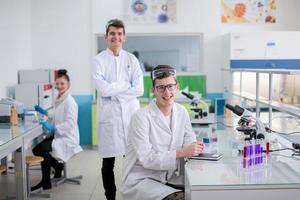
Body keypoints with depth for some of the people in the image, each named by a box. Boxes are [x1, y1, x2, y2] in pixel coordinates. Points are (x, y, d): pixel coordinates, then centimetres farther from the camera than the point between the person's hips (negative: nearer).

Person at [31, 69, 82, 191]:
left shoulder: (69, 101, -17)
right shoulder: (59, 99, 9)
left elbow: (70, 123, -23)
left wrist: (52, 127, -29)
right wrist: (44, 112, 21)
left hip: (67, 138, -9)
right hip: (58, 135, 9)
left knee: (42, 149, -24)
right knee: (36, 147, -2)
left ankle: (46, 182, -8)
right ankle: (58, 166, 19)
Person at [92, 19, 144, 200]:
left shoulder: (132, 59, 6)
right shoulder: (99, 60, 1)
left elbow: (139, 89, -4)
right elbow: (104, 89, -12)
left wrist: (114, 90, -9)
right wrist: (127, 85, -5)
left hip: (130, 114, 1)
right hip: (109, 115, -1)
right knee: (108, 162, 7)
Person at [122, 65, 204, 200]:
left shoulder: (182, 112, 4)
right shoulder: (141, 117, -17)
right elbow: (147, 159, -22)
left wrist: (195, 146, -19)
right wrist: (182, 152, -28)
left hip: (169, 178, 6)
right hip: (139, 181, -6)